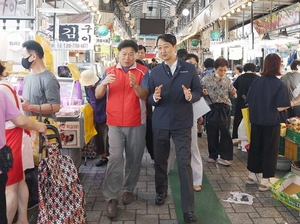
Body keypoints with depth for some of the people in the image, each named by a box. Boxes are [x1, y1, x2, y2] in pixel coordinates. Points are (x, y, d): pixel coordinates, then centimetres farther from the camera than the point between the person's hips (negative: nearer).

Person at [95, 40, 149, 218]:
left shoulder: (143, 71, 0)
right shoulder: (109, 71, 6)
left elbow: (144, 96, -10)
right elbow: (98, 95, 1)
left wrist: (135, 85, -30)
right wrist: (104, 83, -19)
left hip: (136, 124, 0)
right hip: (115, 123, 1)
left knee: (134, 159, 9)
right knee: (115, 158, -6)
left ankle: (129, 189, 27)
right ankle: (112, 198, -2)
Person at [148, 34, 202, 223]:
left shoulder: (189, 68, 0)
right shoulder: (155, 72, 4)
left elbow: (199, 92, 2)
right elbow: (149, 98, 3)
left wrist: (190, 96, -20)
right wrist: (154, 97, -20)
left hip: (182, 123, -2)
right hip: (160, 123, 2)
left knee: (185, 163, -3)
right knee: (160, 160, 14)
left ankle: (188, 209, 4)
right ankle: (161, 191, 40)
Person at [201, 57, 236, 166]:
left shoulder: (227, 79, 3)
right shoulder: (206, 79, -4)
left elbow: (231, 95, 9)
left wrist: (233, 93, -13)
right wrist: (203, 93, -19)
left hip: (225, 107, 1)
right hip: (211, 107, -1)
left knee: (225, 131, 0)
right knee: (212, 132, 7)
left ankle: (224, 156, 9)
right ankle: (213, 155, 23)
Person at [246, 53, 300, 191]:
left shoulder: (257, 81, 0)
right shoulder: (280, 85, -13)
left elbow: (249, 102, 3)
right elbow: (280, 107, -17)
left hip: (256, 121, 5)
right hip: (271, 122, -4)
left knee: (255, 147, 17)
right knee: (270, 150, 7)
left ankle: (252, 175, 28)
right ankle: (264, 181, 14)